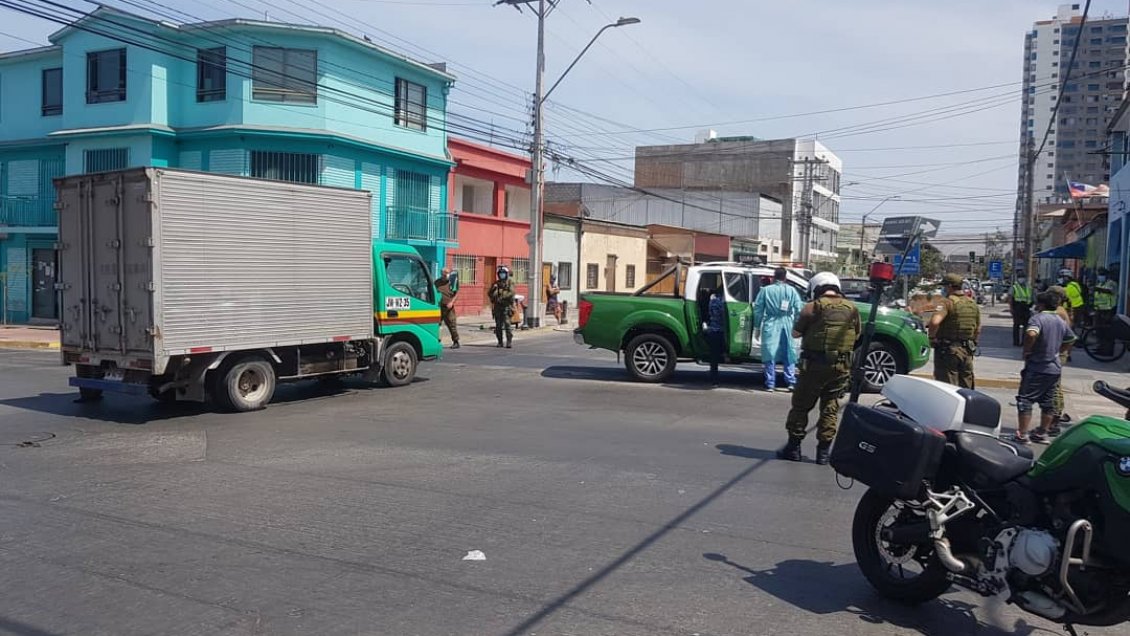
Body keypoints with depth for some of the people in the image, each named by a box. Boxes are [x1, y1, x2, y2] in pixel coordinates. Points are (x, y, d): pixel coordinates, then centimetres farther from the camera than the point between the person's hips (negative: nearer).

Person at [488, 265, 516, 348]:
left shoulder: (510, 283, 3)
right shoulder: (496, 283, 16)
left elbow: (511, 292, -13)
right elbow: (489, 294, 13)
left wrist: (502, 297, -21)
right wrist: (493, 288, -7)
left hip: (506, 307, -4)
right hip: (497, 307, 4)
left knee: (507, 324, -12)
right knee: (498, 325, 5)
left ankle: (509, 341, -10)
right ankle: (500, 342, 13)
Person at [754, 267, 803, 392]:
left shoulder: (766, 290, -1)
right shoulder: (791, 290, 2)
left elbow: (758, 309, -1)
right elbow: (799, 308, -2)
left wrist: (757, 326, 7)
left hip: (770, 325, -1)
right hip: (786, 325, 1)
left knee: (770, 354, 4)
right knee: (789, 355, 11)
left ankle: (770, 383, 3)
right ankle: (791, 381, 7)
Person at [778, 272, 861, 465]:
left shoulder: (813, 308, -8)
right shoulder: (852, 308, 5)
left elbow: (795, 333, -2)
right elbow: (856, 336, 15)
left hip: (815, 363, -4)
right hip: (841, 365, 4)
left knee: (801, 404, 7)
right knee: (830, 407, 10)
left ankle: (794, 446, 10)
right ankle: (824, 450, 10)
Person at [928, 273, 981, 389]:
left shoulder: (947, 302, -15)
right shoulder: (973, 303, 10)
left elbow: (935, 322, -31)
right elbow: (978, 329, 18)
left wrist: (932, 337, -15)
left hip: (947, 351, -7)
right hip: (967, 351, 7)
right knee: (966, 387, 16)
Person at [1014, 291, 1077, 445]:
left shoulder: (1038, 318, -15)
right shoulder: (1060, 321, 12)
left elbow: (1031, 334, -35)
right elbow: (1071, 338, 27)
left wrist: (1026, 351, -20)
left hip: (1037, 367, -8)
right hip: (1055, 368, 8)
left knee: (1025, 400, -5)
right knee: (1047, 402, 15)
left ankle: (1023, 436, -8)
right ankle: (1042, 434, 23)